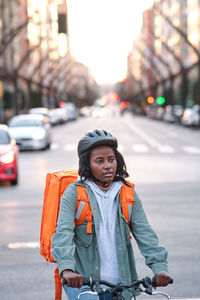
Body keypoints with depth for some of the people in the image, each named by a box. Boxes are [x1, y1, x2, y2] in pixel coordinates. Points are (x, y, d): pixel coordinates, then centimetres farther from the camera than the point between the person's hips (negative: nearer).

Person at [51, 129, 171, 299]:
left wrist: (160, 267, -19)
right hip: (81, 282, -3)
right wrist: (67, 269, -34)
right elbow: (63, 233, -16)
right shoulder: (74, 193, -4)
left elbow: (145, 233, -2)